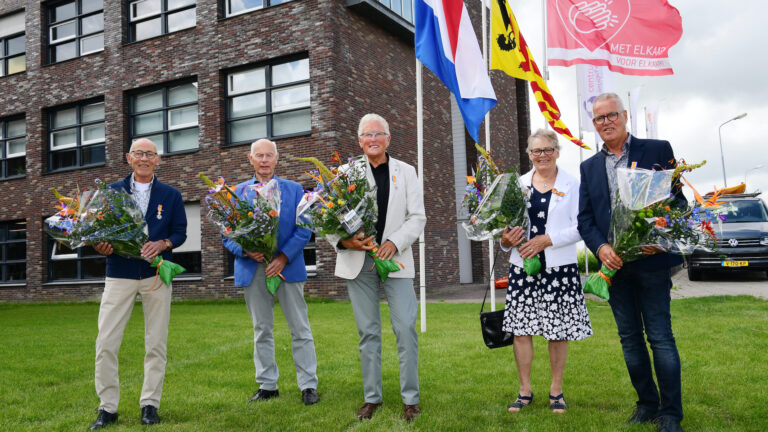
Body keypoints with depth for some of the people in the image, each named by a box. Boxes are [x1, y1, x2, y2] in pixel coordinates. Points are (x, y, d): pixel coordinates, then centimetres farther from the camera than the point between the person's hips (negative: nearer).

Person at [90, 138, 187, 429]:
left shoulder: (171, 195, 8)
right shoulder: (112, 191, 8)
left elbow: (180, 232, 5)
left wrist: (163, 244, -15)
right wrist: (101, 246, -13)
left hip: (156, 275, 0)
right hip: (119, 274, 0)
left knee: (156, 343, 5)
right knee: (105, 343, -4)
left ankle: (150, 404, 17)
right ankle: (107, 407, 9)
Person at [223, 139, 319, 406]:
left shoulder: (294, 190, 7)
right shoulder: (238, 192, 11)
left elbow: (304, 230, 0)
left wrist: (283, 258, -13)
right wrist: (245, 251, -14)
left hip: (287, 266, -1)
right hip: (253, 270, 2)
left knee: (300, 329, 0)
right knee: (261, 330, 9)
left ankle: (308, 386, 8)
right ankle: (267, 386, 20)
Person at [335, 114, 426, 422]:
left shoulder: (406, 172, 10)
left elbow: (417, 217, 4)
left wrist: (395, 243, -12)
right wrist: (344, 239, -17)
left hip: (395, 259, 0)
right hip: (358, 261, 1)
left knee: (405, 328, -5)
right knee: (368, 332, 7)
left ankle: (410, 399, 6)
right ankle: (372, 397, 18)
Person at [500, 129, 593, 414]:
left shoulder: (571, 184, 2)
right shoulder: (519, 184, 10)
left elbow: (580, 226, -4)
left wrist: (548, 240, -16)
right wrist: (505, 239, -9)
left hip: (559, 266, -2)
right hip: (523, 265, 2)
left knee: (558, 330, 4)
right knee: (520, 327, 3)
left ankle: (556, 390, 19)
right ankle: (525, 390, 16)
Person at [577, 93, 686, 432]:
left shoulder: (658, 150, 1)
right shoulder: (589, 167, 12)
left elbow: (678, 200, -1)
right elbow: (584, 219, 8)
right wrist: (601, 247, -10)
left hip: (650, 260, -4)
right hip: (613, 264, 4)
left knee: (660, 337, -1)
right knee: (630, 338, 11)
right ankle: (647, 404, 24)